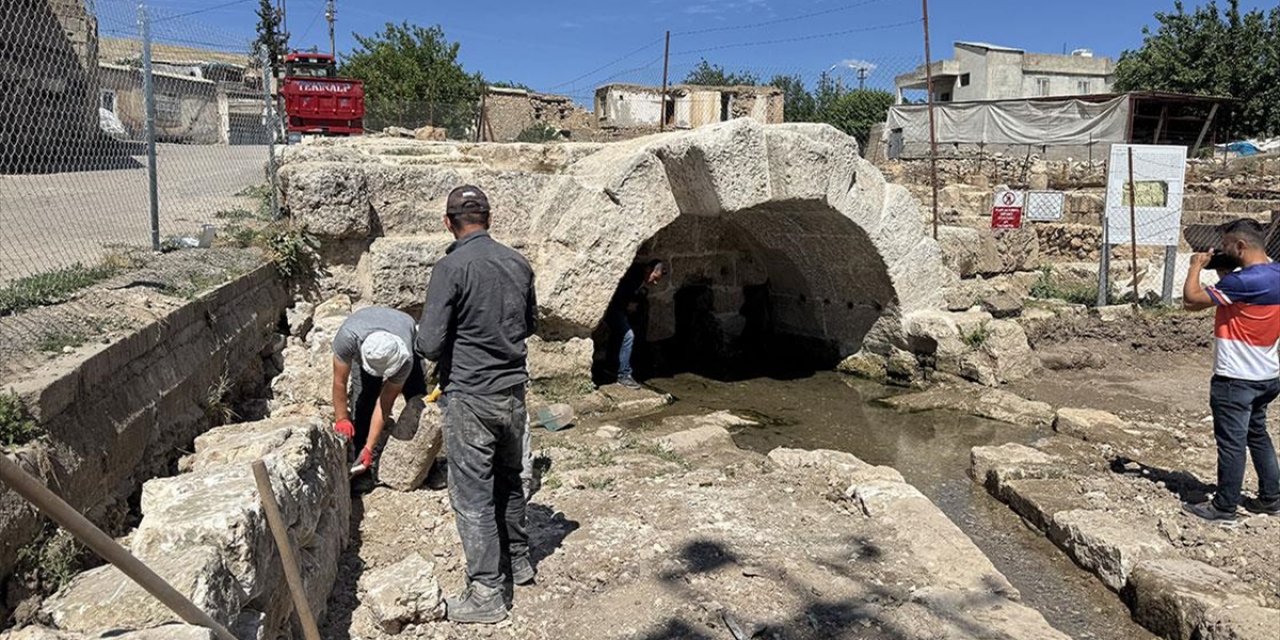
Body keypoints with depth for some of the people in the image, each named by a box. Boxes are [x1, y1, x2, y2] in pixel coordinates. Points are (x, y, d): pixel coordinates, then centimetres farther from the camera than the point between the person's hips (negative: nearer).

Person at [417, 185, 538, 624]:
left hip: (469, 396, -6)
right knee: (509, 480, 22)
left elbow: (429, 345, -18)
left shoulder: (451, 268, -17)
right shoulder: (518, 263, 2)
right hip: (513, 390, 6)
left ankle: (487, 593, 9)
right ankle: (518, 559, 37)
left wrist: (452, 348, 3)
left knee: (472, 495, 3)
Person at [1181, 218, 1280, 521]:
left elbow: (1191, 298, -24)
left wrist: (1197, 266, -8)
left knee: (1232, 442, 0)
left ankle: (1224, 507, 10)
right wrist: (1223, 272, 7)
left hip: (1237, 379, -9)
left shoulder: (1245, 281, -25)